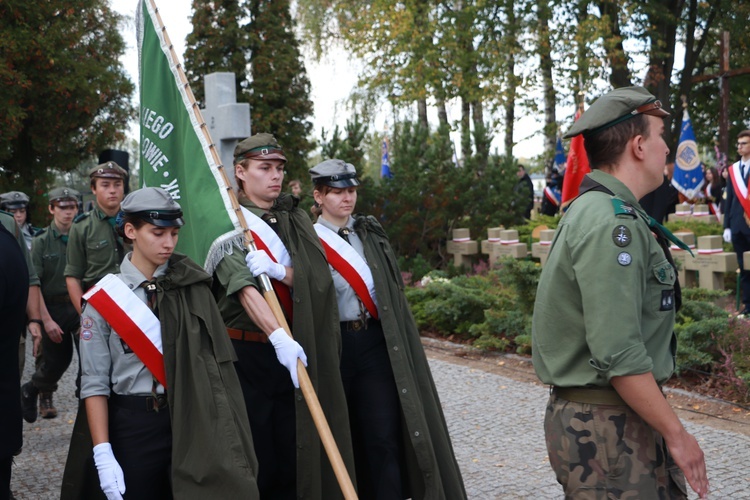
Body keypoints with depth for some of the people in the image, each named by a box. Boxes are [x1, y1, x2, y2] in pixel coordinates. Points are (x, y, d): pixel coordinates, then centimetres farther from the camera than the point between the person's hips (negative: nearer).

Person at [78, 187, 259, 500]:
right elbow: (95, 382, -4)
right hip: (133, 422, -1)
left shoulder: (191, 284, 1)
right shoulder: (105, 297, -3)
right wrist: (103, 454, -10)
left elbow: (215, 359, 0)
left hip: (191, 417, 1)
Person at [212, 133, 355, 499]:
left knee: (293, 462, 7)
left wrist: (280, 271, -20)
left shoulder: (297, 220, 12)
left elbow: (318, 278, -1)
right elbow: (244, 287, -20)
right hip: (246, 353, -4)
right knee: (255, 466, 1)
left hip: (293, 350, 4)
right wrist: (279, 337, -33)